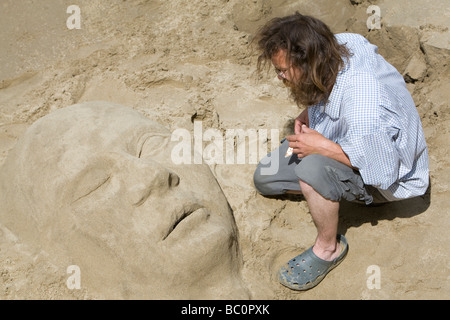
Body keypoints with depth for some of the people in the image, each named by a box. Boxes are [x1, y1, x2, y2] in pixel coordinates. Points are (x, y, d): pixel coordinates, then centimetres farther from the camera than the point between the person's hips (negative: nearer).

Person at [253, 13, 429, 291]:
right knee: (265, 179, 6)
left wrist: (323, 146, -31)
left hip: (389, 179, -8)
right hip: (339, 142, 8)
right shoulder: (340, 44, -16)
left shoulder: (364, 104, -41)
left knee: (312, 166, -38)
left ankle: (329, 249, -13)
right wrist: (309, 113, -9)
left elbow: (382, 170, -32)